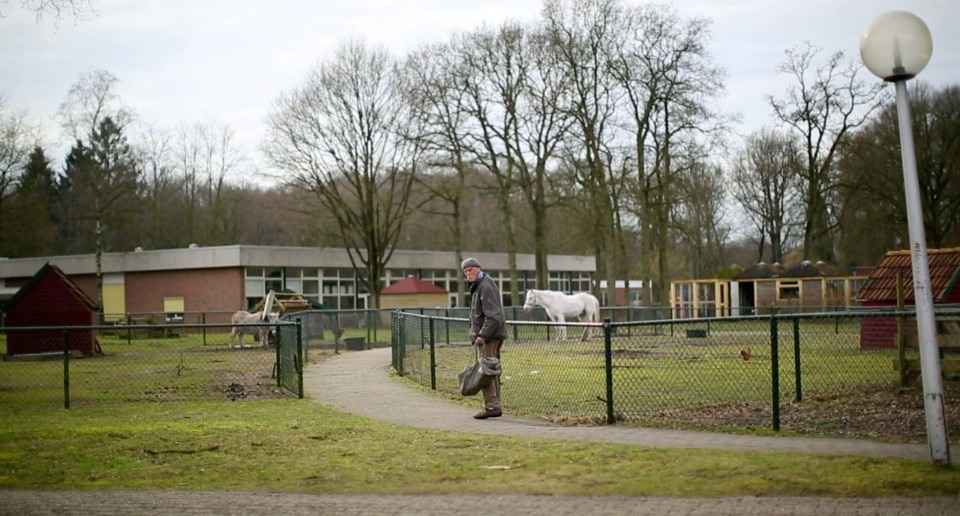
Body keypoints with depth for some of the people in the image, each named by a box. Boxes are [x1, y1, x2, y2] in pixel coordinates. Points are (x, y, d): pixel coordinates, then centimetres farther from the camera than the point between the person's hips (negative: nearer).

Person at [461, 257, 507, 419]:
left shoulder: (486, 286, -15)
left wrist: (483, 334, -23)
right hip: (488, 335, 11)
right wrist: (479, 334, 17)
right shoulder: (478, 285, 18)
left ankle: (491, 406, -11)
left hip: (490, 336, -11)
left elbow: (493, 315, -22)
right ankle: (495, 406, 17)